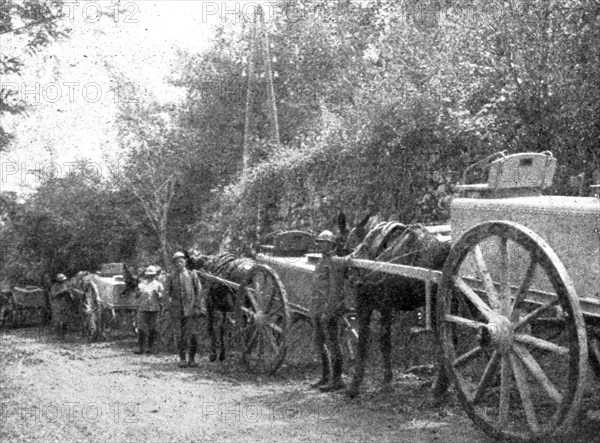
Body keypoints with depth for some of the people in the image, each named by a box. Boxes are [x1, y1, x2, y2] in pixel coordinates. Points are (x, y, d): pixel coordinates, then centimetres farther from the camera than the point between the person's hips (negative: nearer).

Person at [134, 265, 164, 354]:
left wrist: (157, 293, -16)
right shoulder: (142, 283, 12)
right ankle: (140, 348, -3)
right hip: (143, 308, 1)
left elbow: (161, 298, 3)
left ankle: (150, 348, 9)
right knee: (141, 328, -6)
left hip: (154, 309, -1)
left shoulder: (158, 284, 8)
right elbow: (136, 296, 11)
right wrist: (138, 291, -9)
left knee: (152, 329, 1)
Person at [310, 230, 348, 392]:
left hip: (330, 307, -10)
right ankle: (326, 376, 21)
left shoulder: (334, 262, -13)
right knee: (320, 342, 13)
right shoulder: (323, 261, 17)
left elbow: (336, 289, -19)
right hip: (319, 309, 10)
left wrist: (328, 310, -23)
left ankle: (337, 380, -2)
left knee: (332, 343, -6)